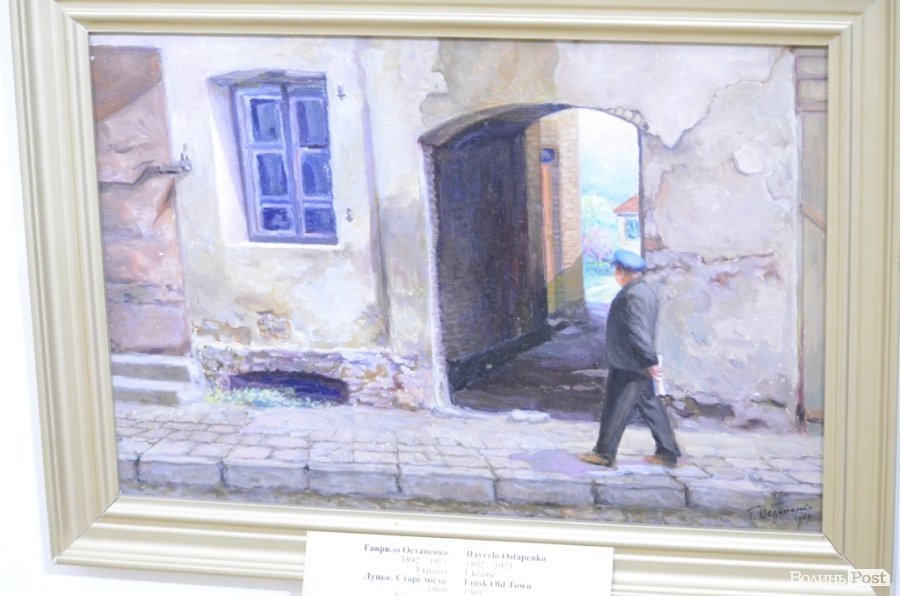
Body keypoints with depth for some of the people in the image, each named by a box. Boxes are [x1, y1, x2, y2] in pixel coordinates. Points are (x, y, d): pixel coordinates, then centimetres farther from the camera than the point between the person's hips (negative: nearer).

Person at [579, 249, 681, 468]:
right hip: (636, 365, 10)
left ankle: (604, 454, 8)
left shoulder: (633, 295, -22)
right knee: (650, 406, 14)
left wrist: (650, 361, -25)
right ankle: (668, 452, 18)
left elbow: (639, 332, -26)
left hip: (629, 367, -10)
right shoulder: (642, 290, 12)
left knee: (616, 410, -1)